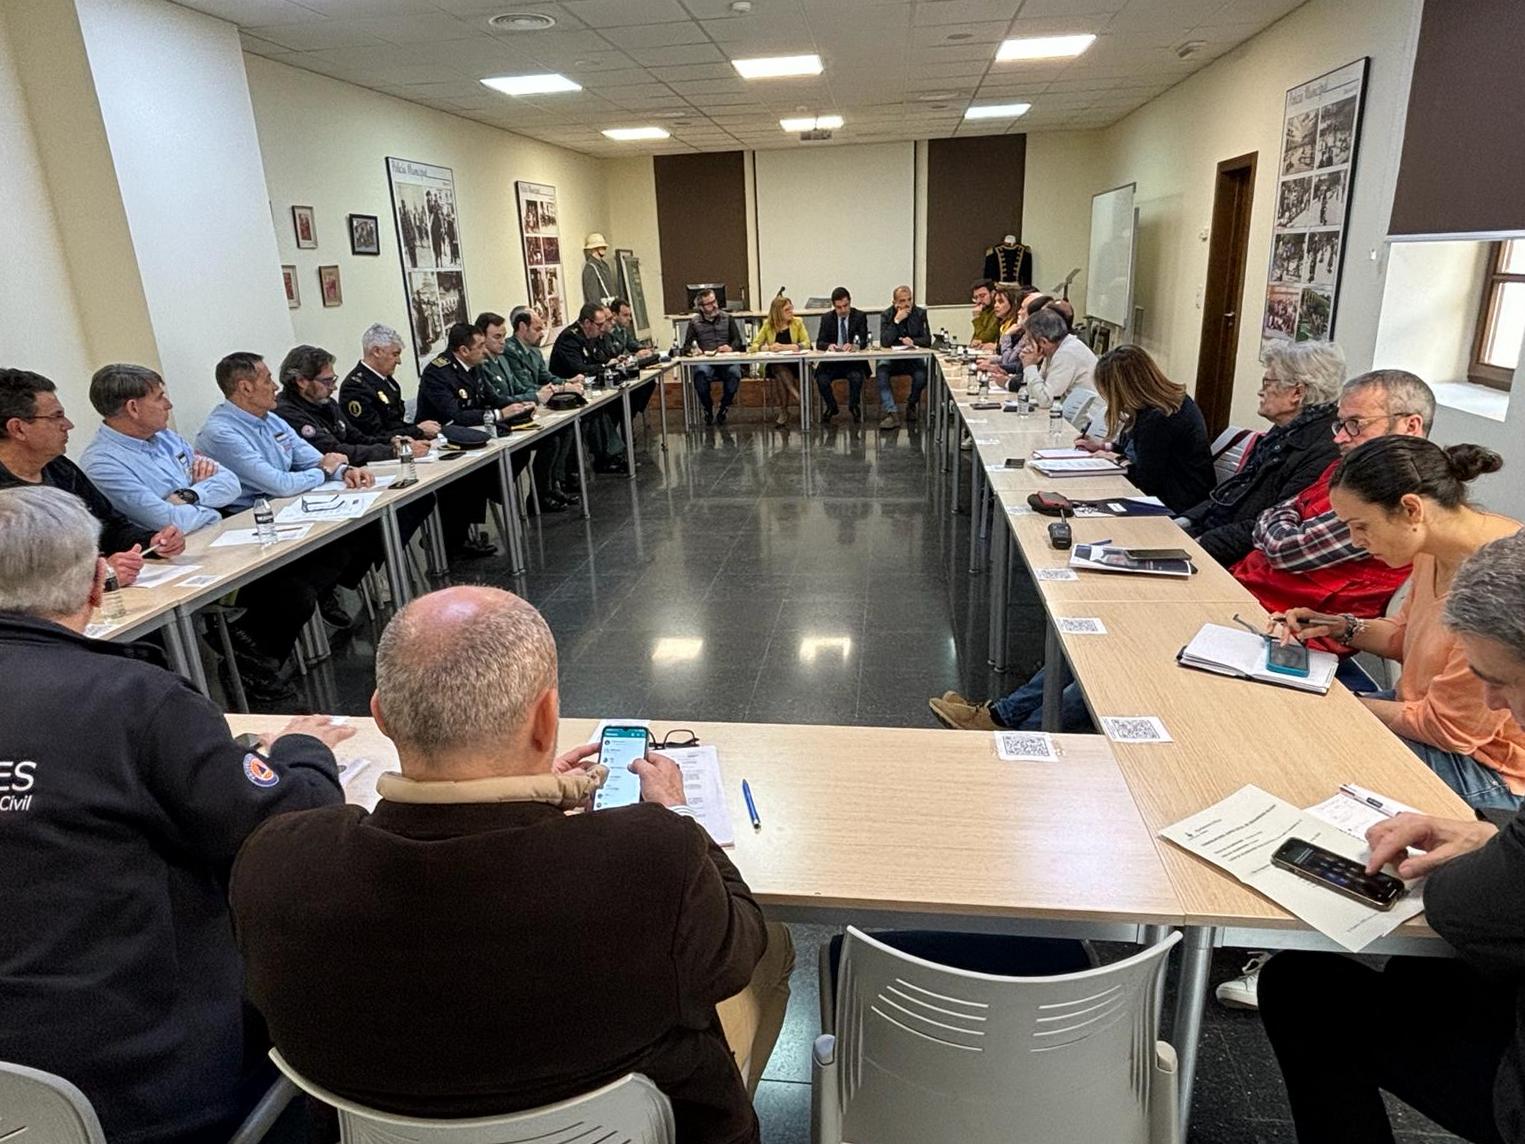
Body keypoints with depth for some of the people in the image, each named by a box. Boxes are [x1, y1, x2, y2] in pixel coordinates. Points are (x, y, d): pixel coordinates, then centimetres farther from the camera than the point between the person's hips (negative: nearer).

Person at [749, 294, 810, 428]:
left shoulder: (797, 323, 5)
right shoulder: (768, 325, 5)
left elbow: (806, 343, -6)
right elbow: (753, 346, 2)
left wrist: (786, 347, -18)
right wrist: (768, 347, -18)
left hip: (795, 364, -1)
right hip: (775, 366, 1)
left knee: (781, 376, -34)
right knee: (780, 371, -35)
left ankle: (784, 411, -23)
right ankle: (798, 397, -29)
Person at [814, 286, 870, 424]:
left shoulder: (860, 316, 0)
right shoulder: (827, 319, 5)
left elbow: (864, 342, -9)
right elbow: (819, 343, -1)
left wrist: (853, 345, -32)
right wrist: (829, 345, -26)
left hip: (854, 361, -1)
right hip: (832, 361, 1)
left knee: (856, 377, -33)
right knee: (821, 379, -27)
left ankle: (854, 406, -1)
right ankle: (832, 407, 3)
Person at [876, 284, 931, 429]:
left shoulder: (920, 313, 1)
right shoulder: (886, 315, -2)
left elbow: (927, 340, -3)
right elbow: (884, 342, -15)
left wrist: (913, 341, -23)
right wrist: (896, 321, -21)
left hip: (914, 357, 0)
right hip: (892, 358, 0)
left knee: (921, 375, -30)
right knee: (881, 373, -30)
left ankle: (911, 404, 1)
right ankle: (892, 413, -32)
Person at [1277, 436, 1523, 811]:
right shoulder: (1435, 548, -4)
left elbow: (1449, 726, -23)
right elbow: (1406, 633, 15)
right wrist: (1342, 628, -3)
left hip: (1486, 766, -8)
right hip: (1425, 712, 8)